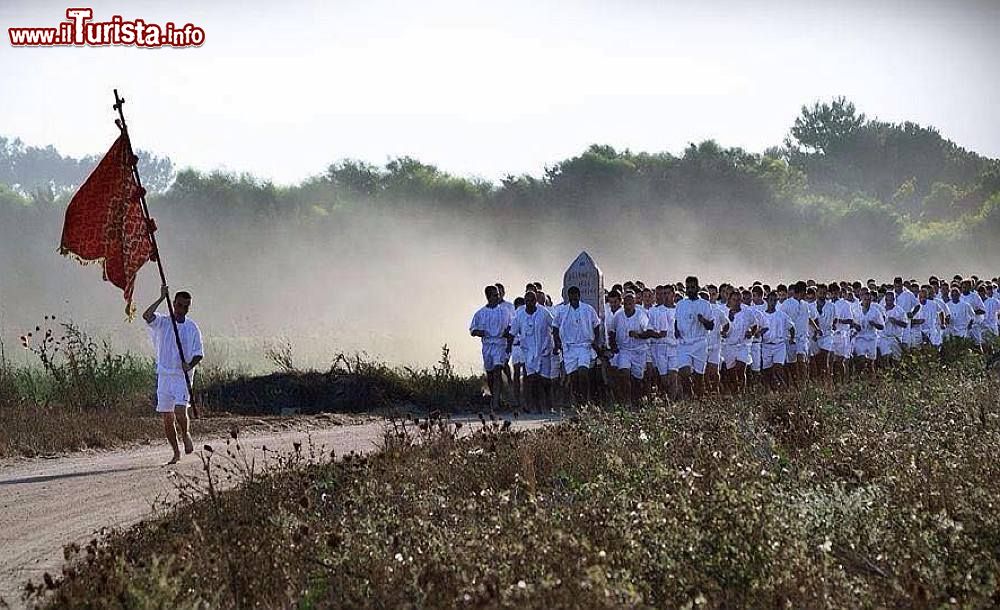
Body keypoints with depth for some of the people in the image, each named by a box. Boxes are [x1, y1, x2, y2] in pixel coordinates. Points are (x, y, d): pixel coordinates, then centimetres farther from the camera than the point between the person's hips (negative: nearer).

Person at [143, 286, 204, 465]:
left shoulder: (192, 328, 5)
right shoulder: (163, 322, 3)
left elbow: (199, 354, 6)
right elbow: (147, 316, -18)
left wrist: (190, 365, -13)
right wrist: (162, 298, -18)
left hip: (183, 376, -1)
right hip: (164, 374, 1)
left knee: (180, 411, -19)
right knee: (167, 418, 3)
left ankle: (186, 434, 12)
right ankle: (176, 452, 16)